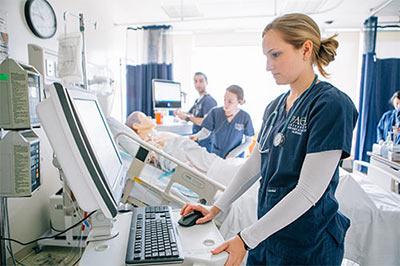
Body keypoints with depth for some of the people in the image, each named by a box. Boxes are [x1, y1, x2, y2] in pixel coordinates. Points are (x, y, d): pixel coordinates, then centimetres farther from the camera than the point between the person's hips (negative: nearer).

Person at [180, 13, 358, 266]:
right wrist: (216, 207, 4)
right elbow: (254, 164, 7)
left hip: (308, 246, -6)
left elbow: (309, 192, -23)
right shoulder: (276, 106, 3)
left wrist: (246, 239, -21)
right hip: (268, 232, 6)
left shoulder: (331, 105, -19)